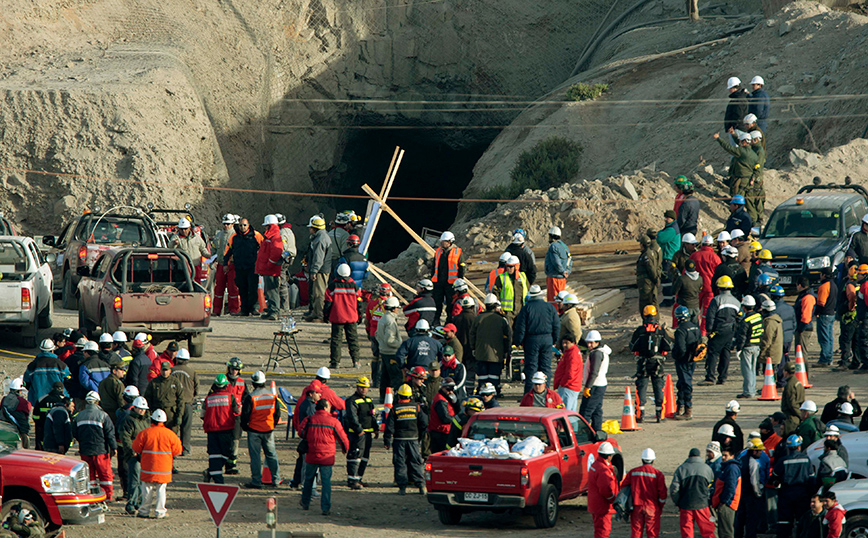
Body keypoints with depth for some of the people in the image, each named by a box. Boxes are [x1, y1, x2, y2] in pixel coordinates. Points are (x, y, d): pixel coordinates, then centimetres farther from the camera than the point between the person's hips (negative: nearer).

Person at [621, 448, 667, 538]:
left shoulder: (633, 472, 4)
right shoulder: (658, 474, -4)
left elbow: (623, 486, 6)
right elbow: (662, 492, -5)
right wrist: (661, 507, 8)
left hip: (636, 507, 2)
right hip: (652, 507, -2)